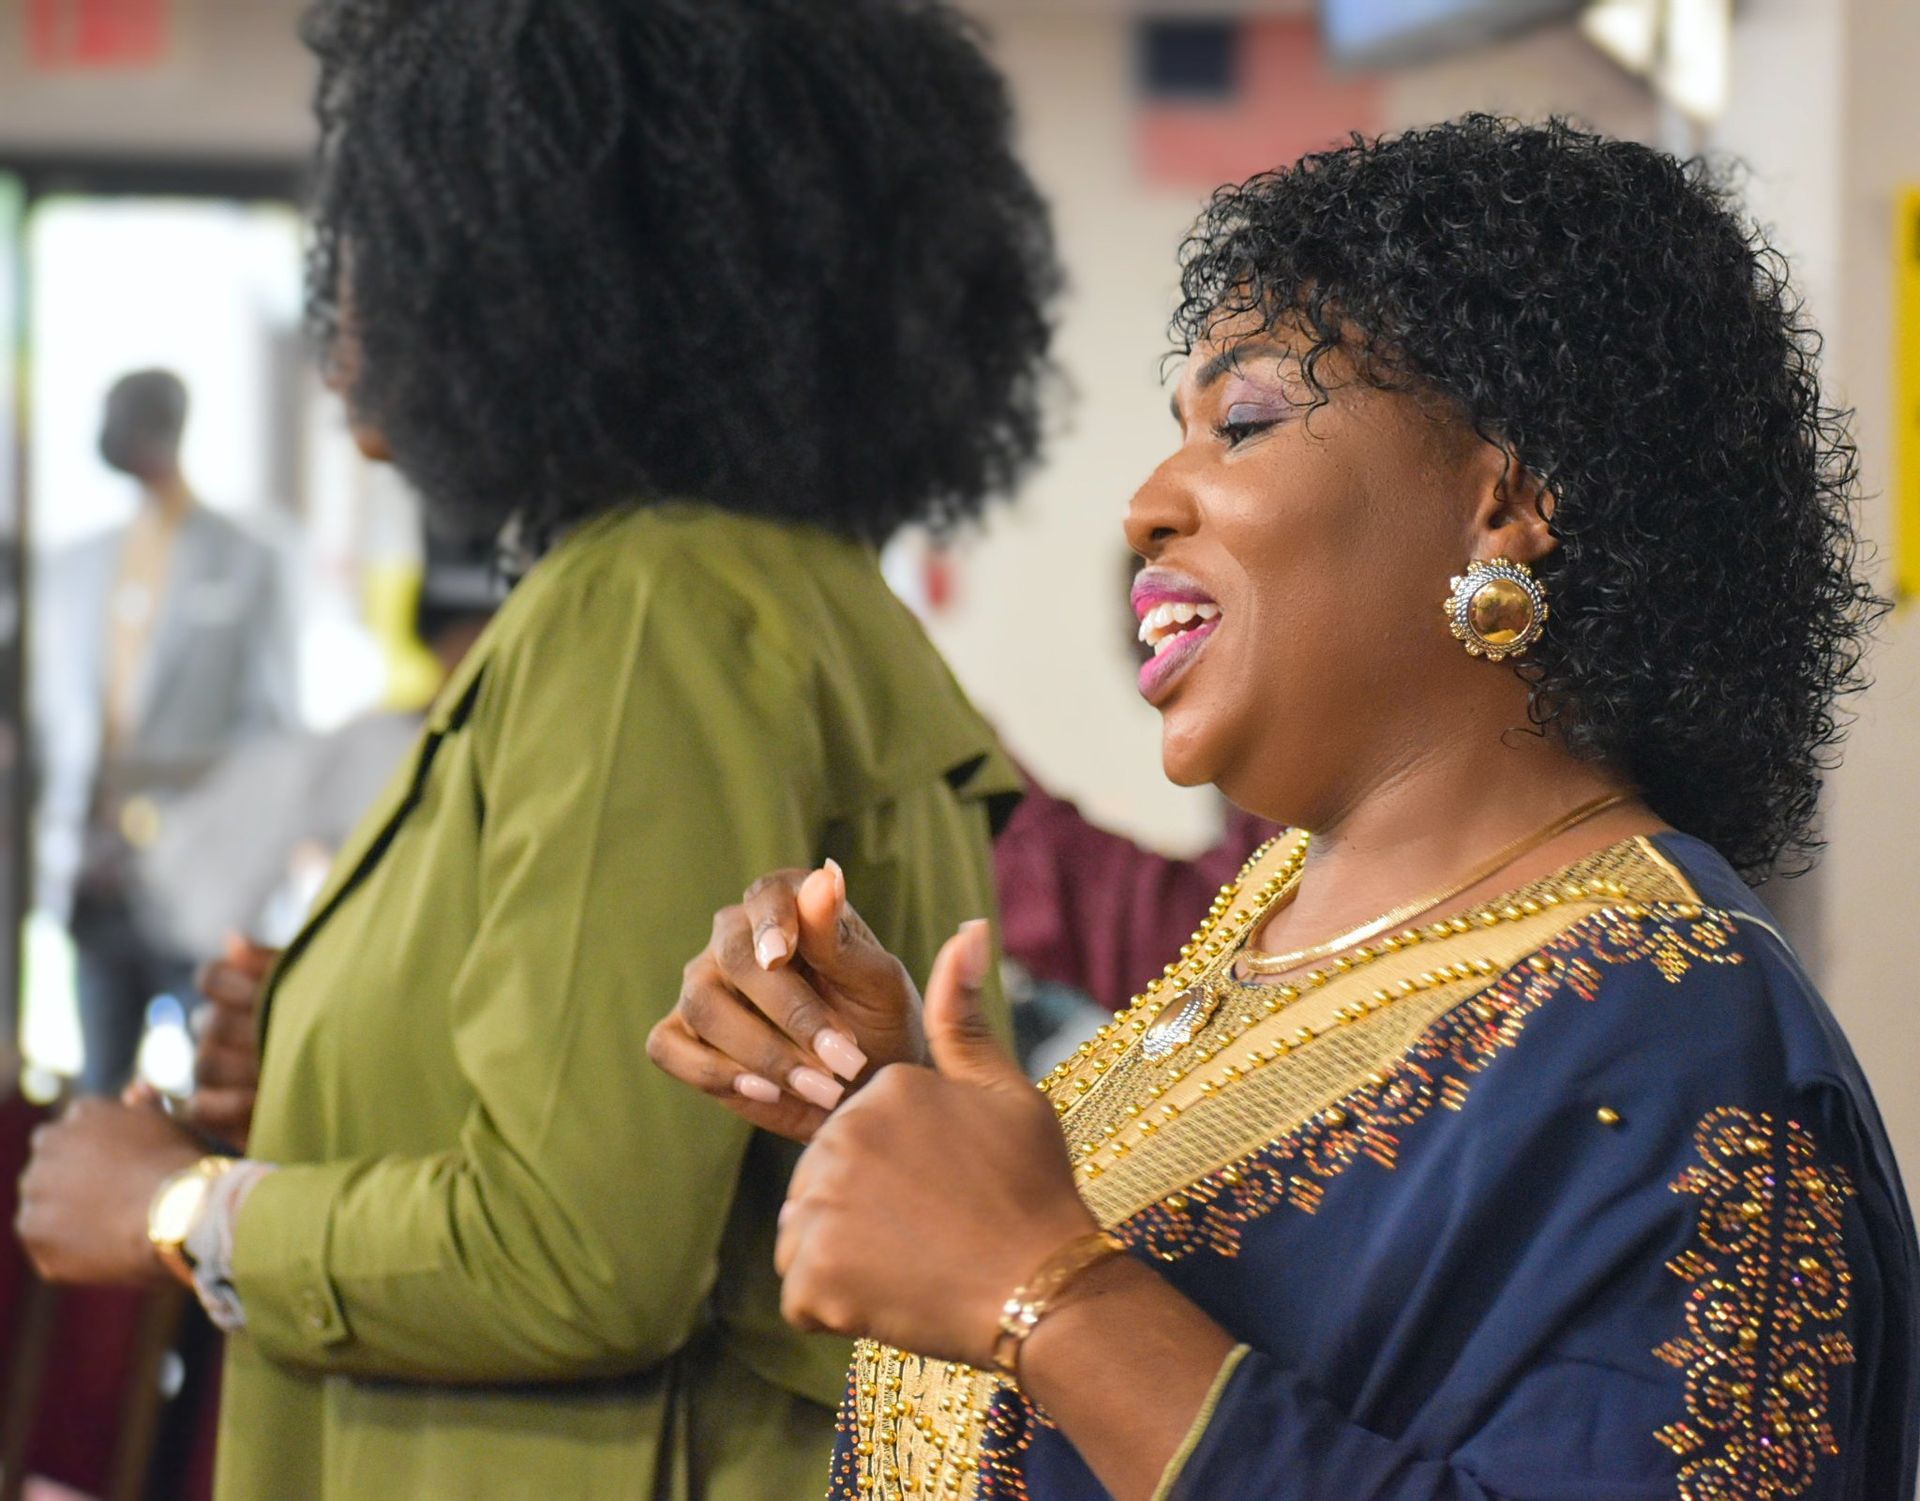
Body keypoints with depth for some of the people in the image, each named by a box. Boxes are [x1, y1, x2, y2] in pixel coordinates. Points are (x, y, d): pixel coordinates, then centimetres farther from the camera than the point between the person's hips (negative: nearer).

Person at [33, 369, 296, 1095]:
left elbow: (270, 725, 0)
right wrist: (59, 825, 6)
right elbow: (53, 715, 20)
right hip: (96, 883, 4)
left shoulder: (244, 566, 4)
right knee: (101, 1084, 6)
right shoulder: (74, 571, 17)